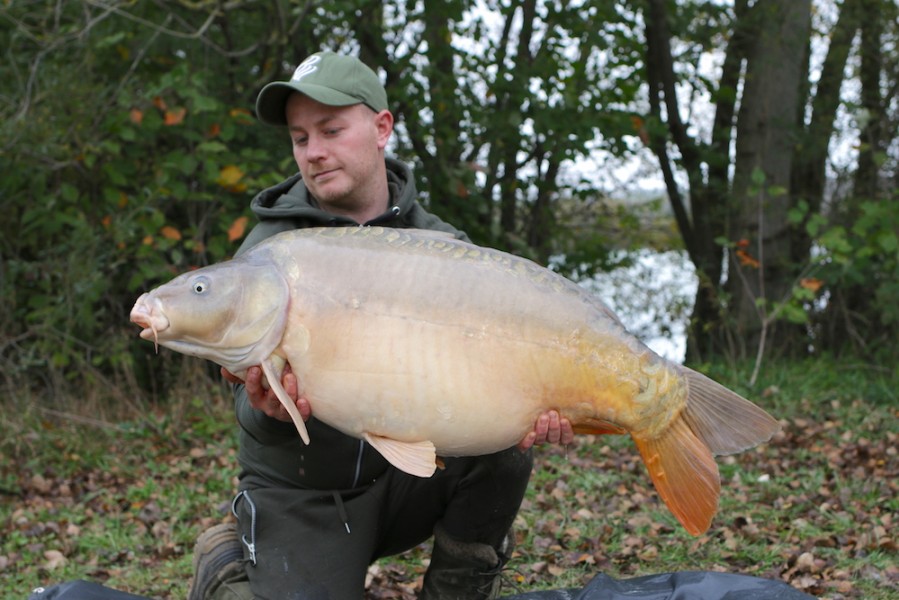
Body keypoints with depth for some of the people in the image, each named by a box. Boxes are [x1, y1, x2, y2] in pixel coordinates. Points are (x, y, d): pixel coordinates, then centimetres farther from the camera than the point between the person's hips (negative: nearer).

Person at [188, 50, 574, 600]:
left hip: (408, 475, 2)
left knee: (503, 450, -23)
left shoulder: (441, 245, -1)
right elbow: (254, 413, -14)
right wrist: (269, 411, -40)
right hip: (303, 497, -2)